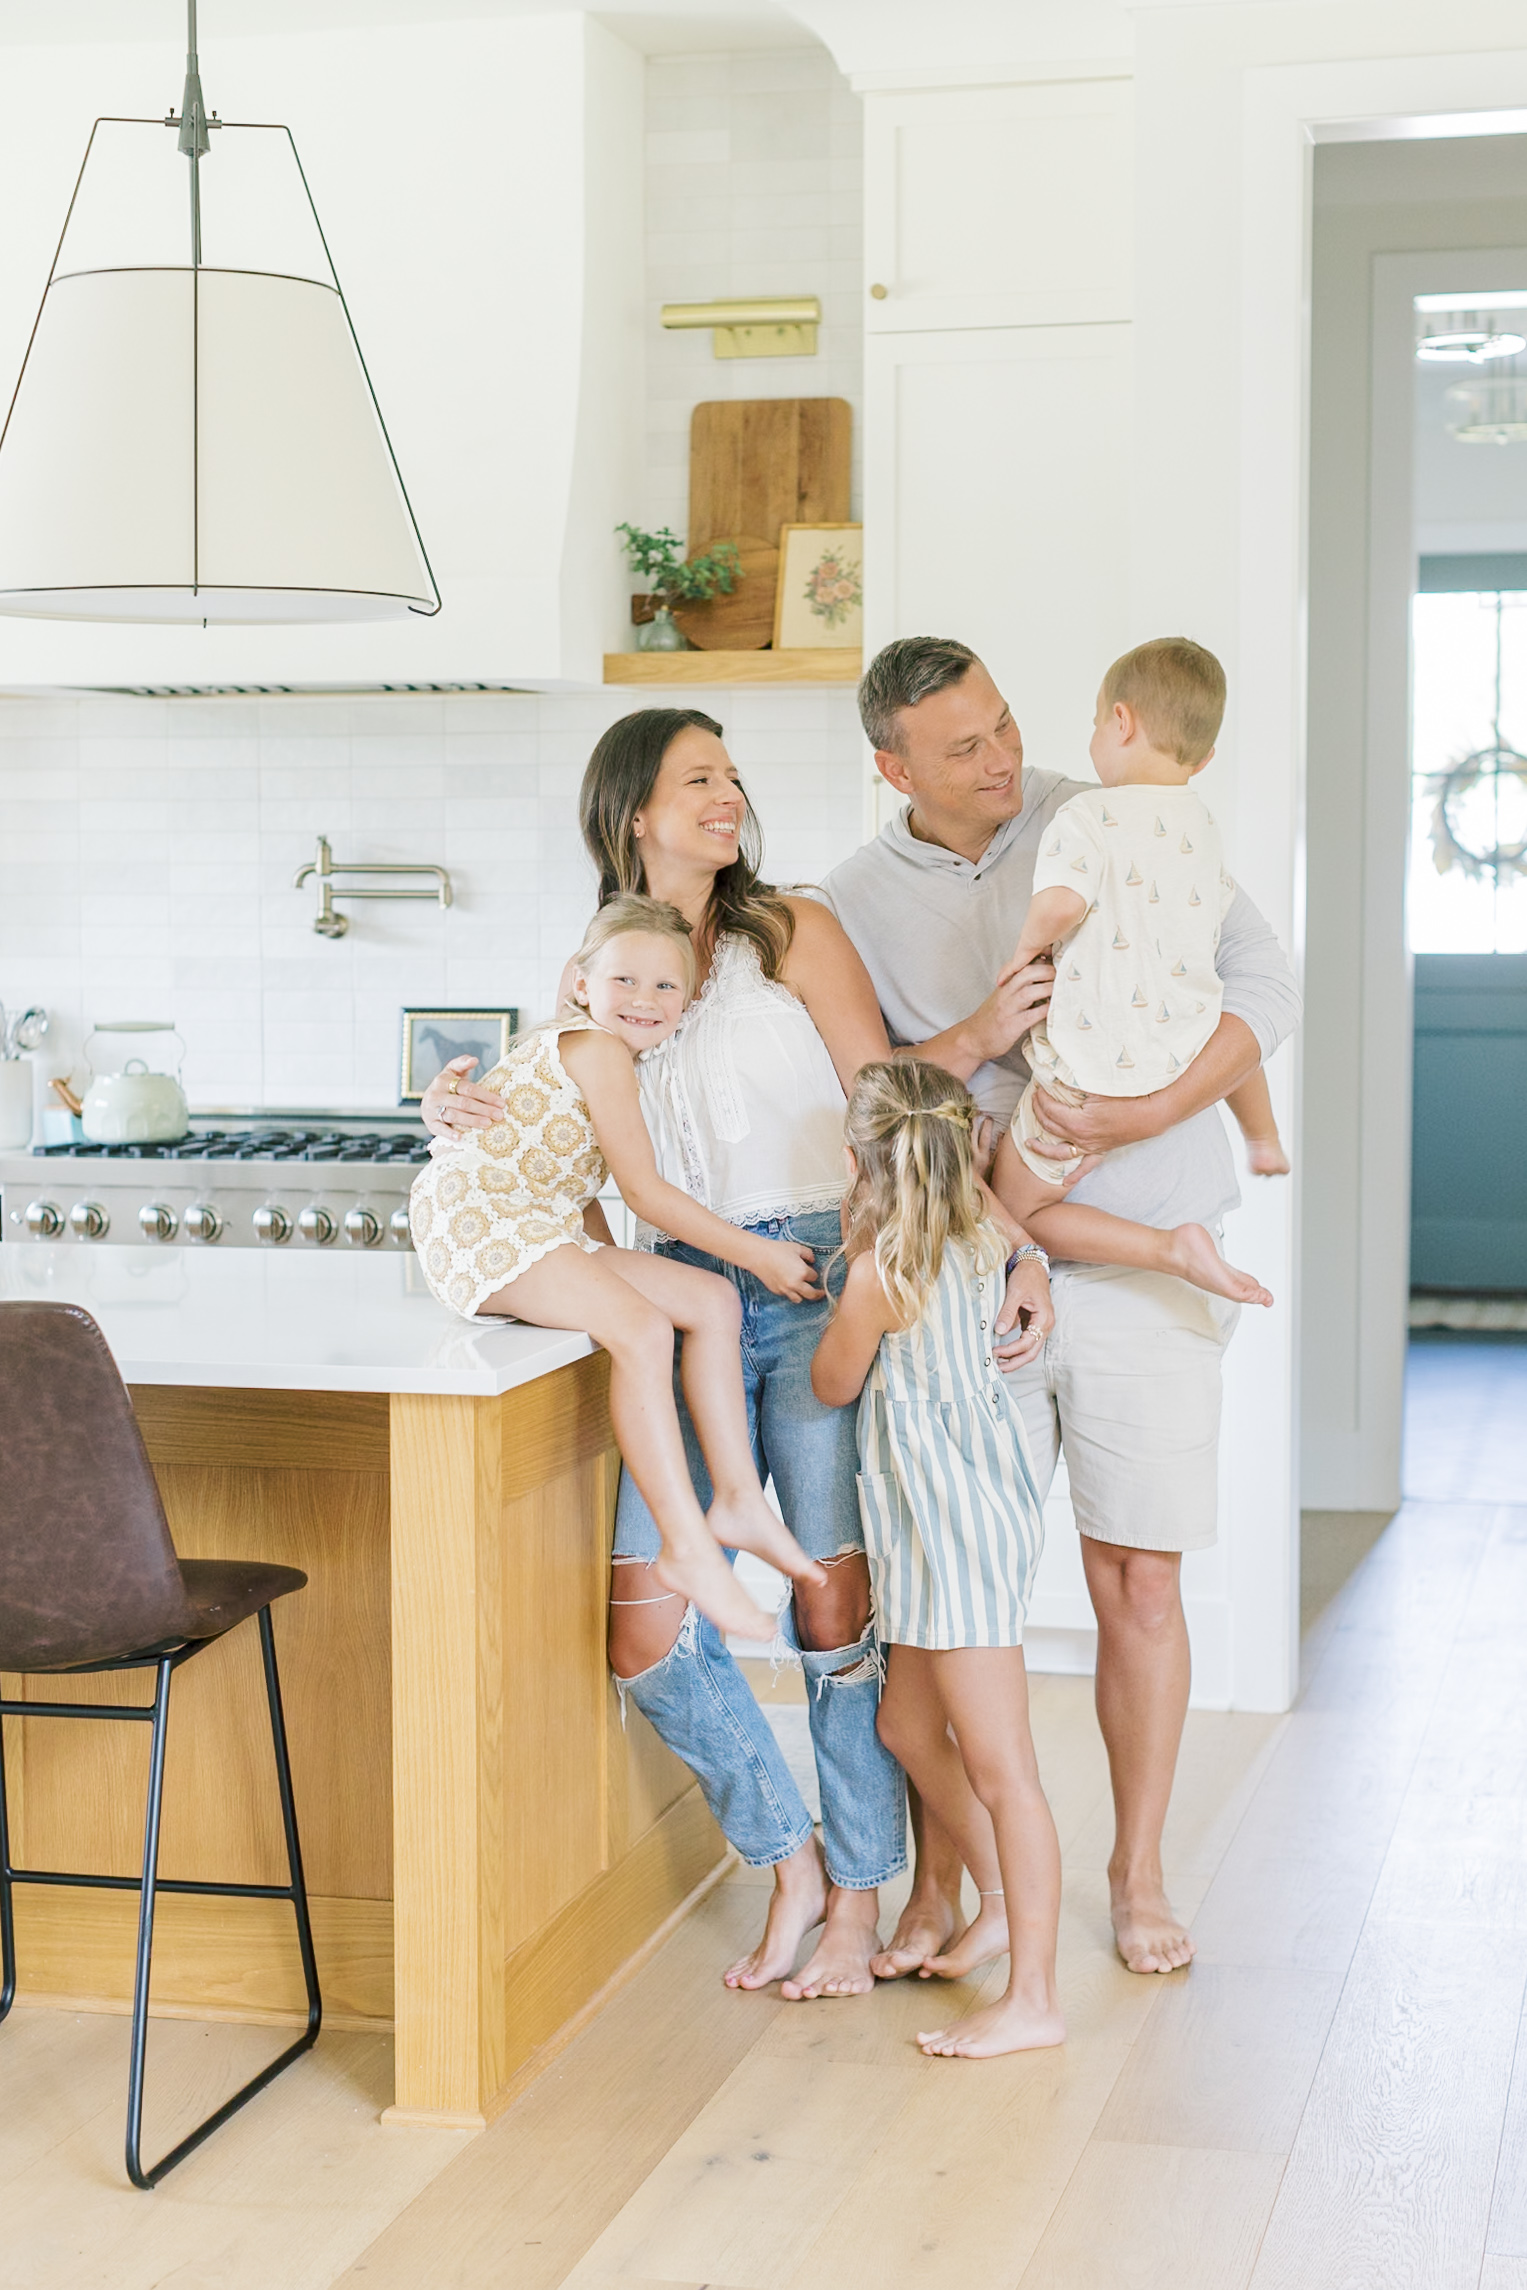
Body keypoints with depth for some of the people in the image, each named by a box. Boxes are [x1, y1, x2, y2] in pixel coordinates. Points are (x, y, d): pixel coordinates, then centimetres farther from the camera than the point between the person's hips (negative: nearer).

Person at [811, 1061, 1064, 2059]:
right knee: (909, 1724, 23)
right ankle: (1007, 1910, 35)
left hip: (953, 1521, -10)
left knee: (998, 1767, -5)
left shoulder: (879, 1271, -19)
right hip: (973, 1500, 10)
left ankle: (1033, 1998, 1)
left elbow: (833, 1384, -2)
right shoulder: (983, 1233, 3)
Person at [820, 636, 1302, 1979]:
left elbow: (1264, 984, -4)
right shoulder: (855, 906, 4)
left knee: (1139, 1581, 5)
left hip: (1142, 1262, 0)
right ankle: (944, 1888, 11)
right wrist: (974, 1041, -19)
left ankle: (1139, 1874, 21)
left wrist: (1148, 1114, -18)